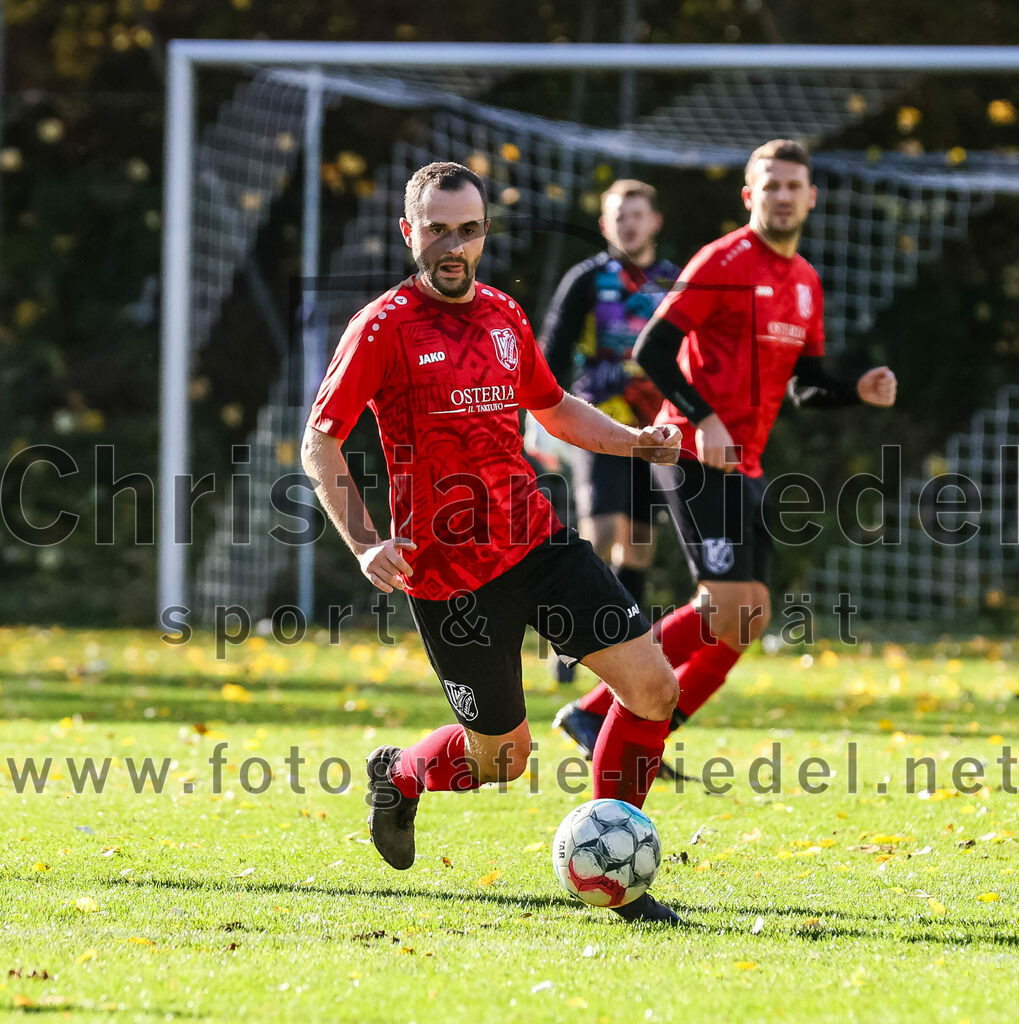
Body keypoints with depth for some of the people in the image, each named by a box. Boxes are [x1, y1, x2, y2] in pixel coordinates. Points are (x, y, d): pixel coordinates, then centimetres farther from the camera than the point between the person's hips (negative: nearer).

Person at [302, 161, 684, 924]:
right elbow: (319, 446, -9)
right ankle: (398, 776, 37)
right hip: (447, 572, -6)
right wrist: (364, 544, -22)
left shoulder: (504, 316, 9)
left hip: (537, 541, 6)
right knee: (503, 759, 2)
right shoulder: (385, 327, -10)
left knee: (654, 685, -7)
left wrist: (633, 440, 7)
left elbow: (553, 407, 25)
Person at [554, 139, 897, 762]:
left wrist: (859, 392, 2)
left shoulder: (805, 281, 15)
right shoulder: (725, 262, -10)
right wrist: (704, 418, -23)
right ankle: (594, 713, -7)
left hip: (744, 465, 9)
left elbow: (805, 384, 21)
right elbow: (652, 349, -13)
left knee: (750, 618, 4)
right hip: (697, 456, -9)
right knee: (729, 606, -16)